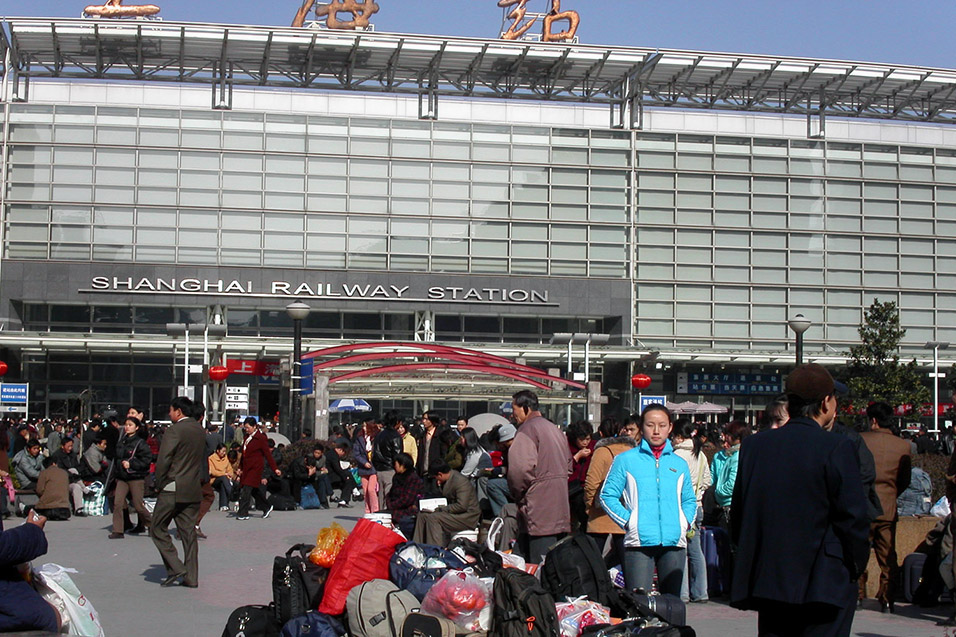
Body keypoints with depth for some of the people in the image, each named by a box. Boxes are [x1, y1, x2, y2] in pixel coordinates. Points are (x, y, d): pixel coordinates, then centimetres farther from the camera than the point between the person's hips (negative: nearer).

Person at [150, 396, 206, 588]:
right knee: (188, 532, 9)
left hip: (173, 490, -7)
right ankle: (191, 576, 8)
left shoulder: (174, 431, -13)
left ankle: (175, 568, -4)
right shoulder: (200, 431, 11)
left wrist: (159, 485, -4)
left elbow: (163, 461, -15)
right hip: (194, 490, 7)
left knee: (157, 529, 4)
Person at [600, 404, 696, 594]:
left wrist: (685, 522, 9)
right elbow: (607, 495, 5)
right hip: (639, 541, -3)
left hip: (674, 542, 4)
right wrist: (627, 521, -6)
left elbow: (689, 500, 27)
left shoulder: (679, 464, 17)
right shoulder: (625, 460, 6)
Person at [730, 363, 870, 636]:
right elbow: (854, 518, -11)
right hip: (825, 584, -5)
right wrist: (856, 566, 4)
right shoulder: (837, 449, -11)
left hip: (766, 580, 5)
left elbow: (738, 512, 9)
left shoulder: (753, 446, 4)